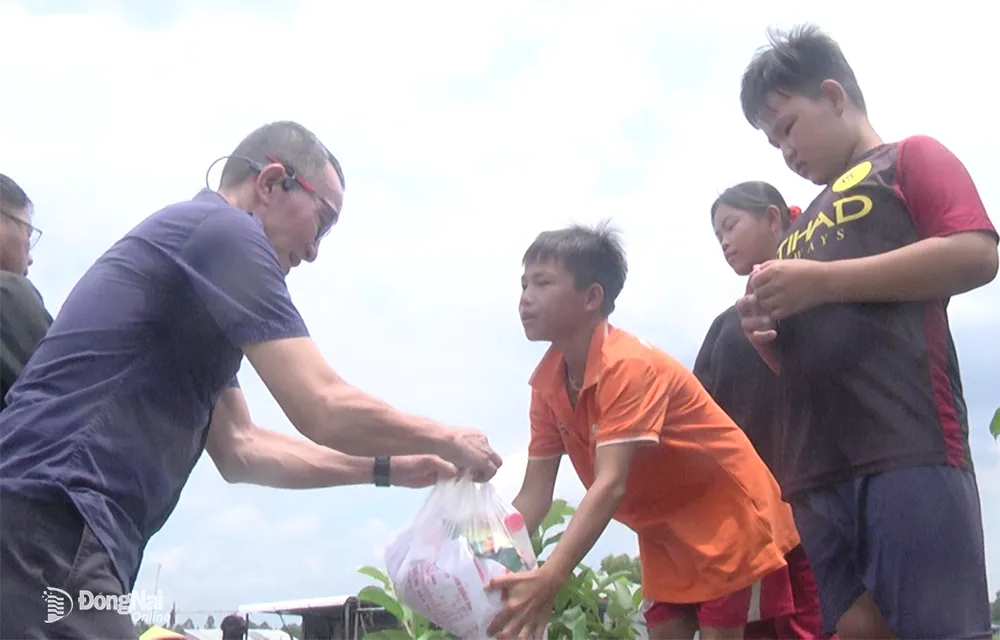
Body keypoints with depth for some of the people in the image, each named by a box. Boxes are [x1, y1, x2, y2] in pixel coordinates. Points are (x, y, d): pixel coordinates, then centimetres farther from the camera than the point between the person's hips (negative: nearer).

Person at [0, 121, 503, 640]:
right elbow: (325, 411, -13)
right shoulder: (225, 228, -7)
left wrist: (389, 469, 22)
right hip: (50, 530, -10)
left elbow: (239, 450, 24)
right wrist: (447, 441, 3)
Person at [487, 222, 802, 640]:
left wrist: (549, 579, -50)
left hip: (728, 514, -7)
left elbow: (610, 485, -39)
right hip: (663, 531, 7)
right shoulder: (547, 383, -5)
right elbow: (534, 494, -6)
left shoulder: (629, 365, -29)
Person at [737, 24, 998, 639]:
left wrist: (824, 280, -11)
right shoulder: (804, 227, 29)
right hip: (819, 468, 7)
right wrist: (766, 334, 8)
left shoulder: (911, 159, 10)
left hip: (910, 446, -7)